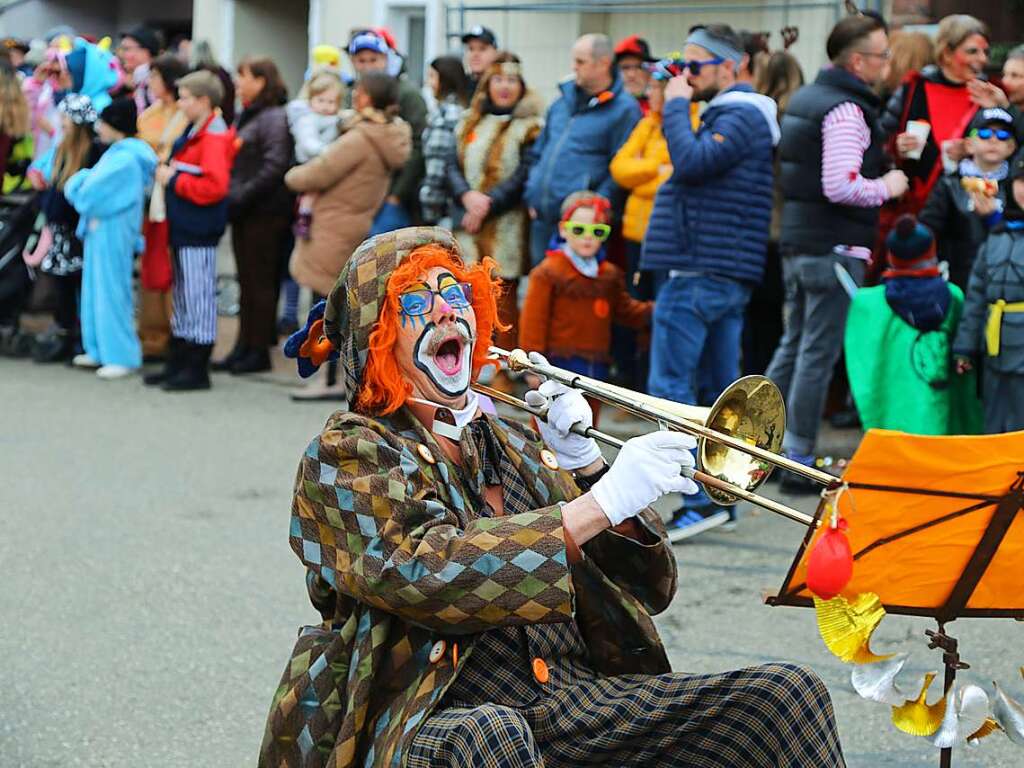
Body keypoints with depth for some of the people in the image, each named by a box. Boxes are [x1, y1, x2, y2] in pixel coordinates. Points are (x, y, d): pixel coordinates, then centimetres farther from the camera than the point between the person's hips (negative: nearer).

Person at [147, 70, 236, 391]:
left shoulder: (214, 137, -15)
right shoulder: (194, 132, 16)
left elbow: (214, 185, -24)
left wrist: (174, 180, -16)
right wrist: (168, 171, 8)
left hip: (199, 231, -10)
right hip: (184, 227, 10)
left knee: (198, 297, -5)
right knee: (183, 297, 15)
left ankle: (197, 369, 0)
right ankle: (178, 363, 22)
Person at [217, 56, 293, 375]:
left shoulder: (274, 118, -11)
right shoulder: (247, 116, 17)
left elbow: (274, 166, -20)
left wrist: (243, 195, -20)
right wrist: (232, 196, 7)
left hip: (264, 213, -9)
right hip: (244, 211, 9)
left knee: (260, 282, -3)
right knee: (246, 281, 11)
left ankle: (260, 351, 2)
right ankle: (244, 347, 16)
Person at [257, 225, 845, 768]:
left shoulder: (511, 443, 20)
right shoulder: (346, 456, 3)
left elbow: (649, 588, 17)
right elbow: (430, 576, -17)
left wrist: (585, 465, 3)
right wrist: (601, 502, -19)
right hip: (444, 715, -5)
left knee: (786, 693, -13)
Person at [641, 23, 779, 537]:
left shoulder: (739, 117, -11)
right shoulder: (739, 116, 21)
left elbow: (691, 162, -24)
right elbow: (696, 168, 24)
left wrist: (676, 106, -13)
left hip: (699, 276, -11)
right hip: (727, 277, 11)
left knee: (670, 385, -11)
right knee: (719, 387, 11)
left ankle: (699, 501, -14)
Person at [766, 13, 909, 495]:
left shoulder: (804, 98, 15)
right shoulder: (845, 109, -15)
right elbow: (841, 185, -24)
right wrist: (886, 188, -8)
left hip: (796, 240, 9)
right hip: (835, 247, -9)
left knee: (794, 344, 17)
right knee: (819, 353, -5)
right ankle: (799, 462, -2)